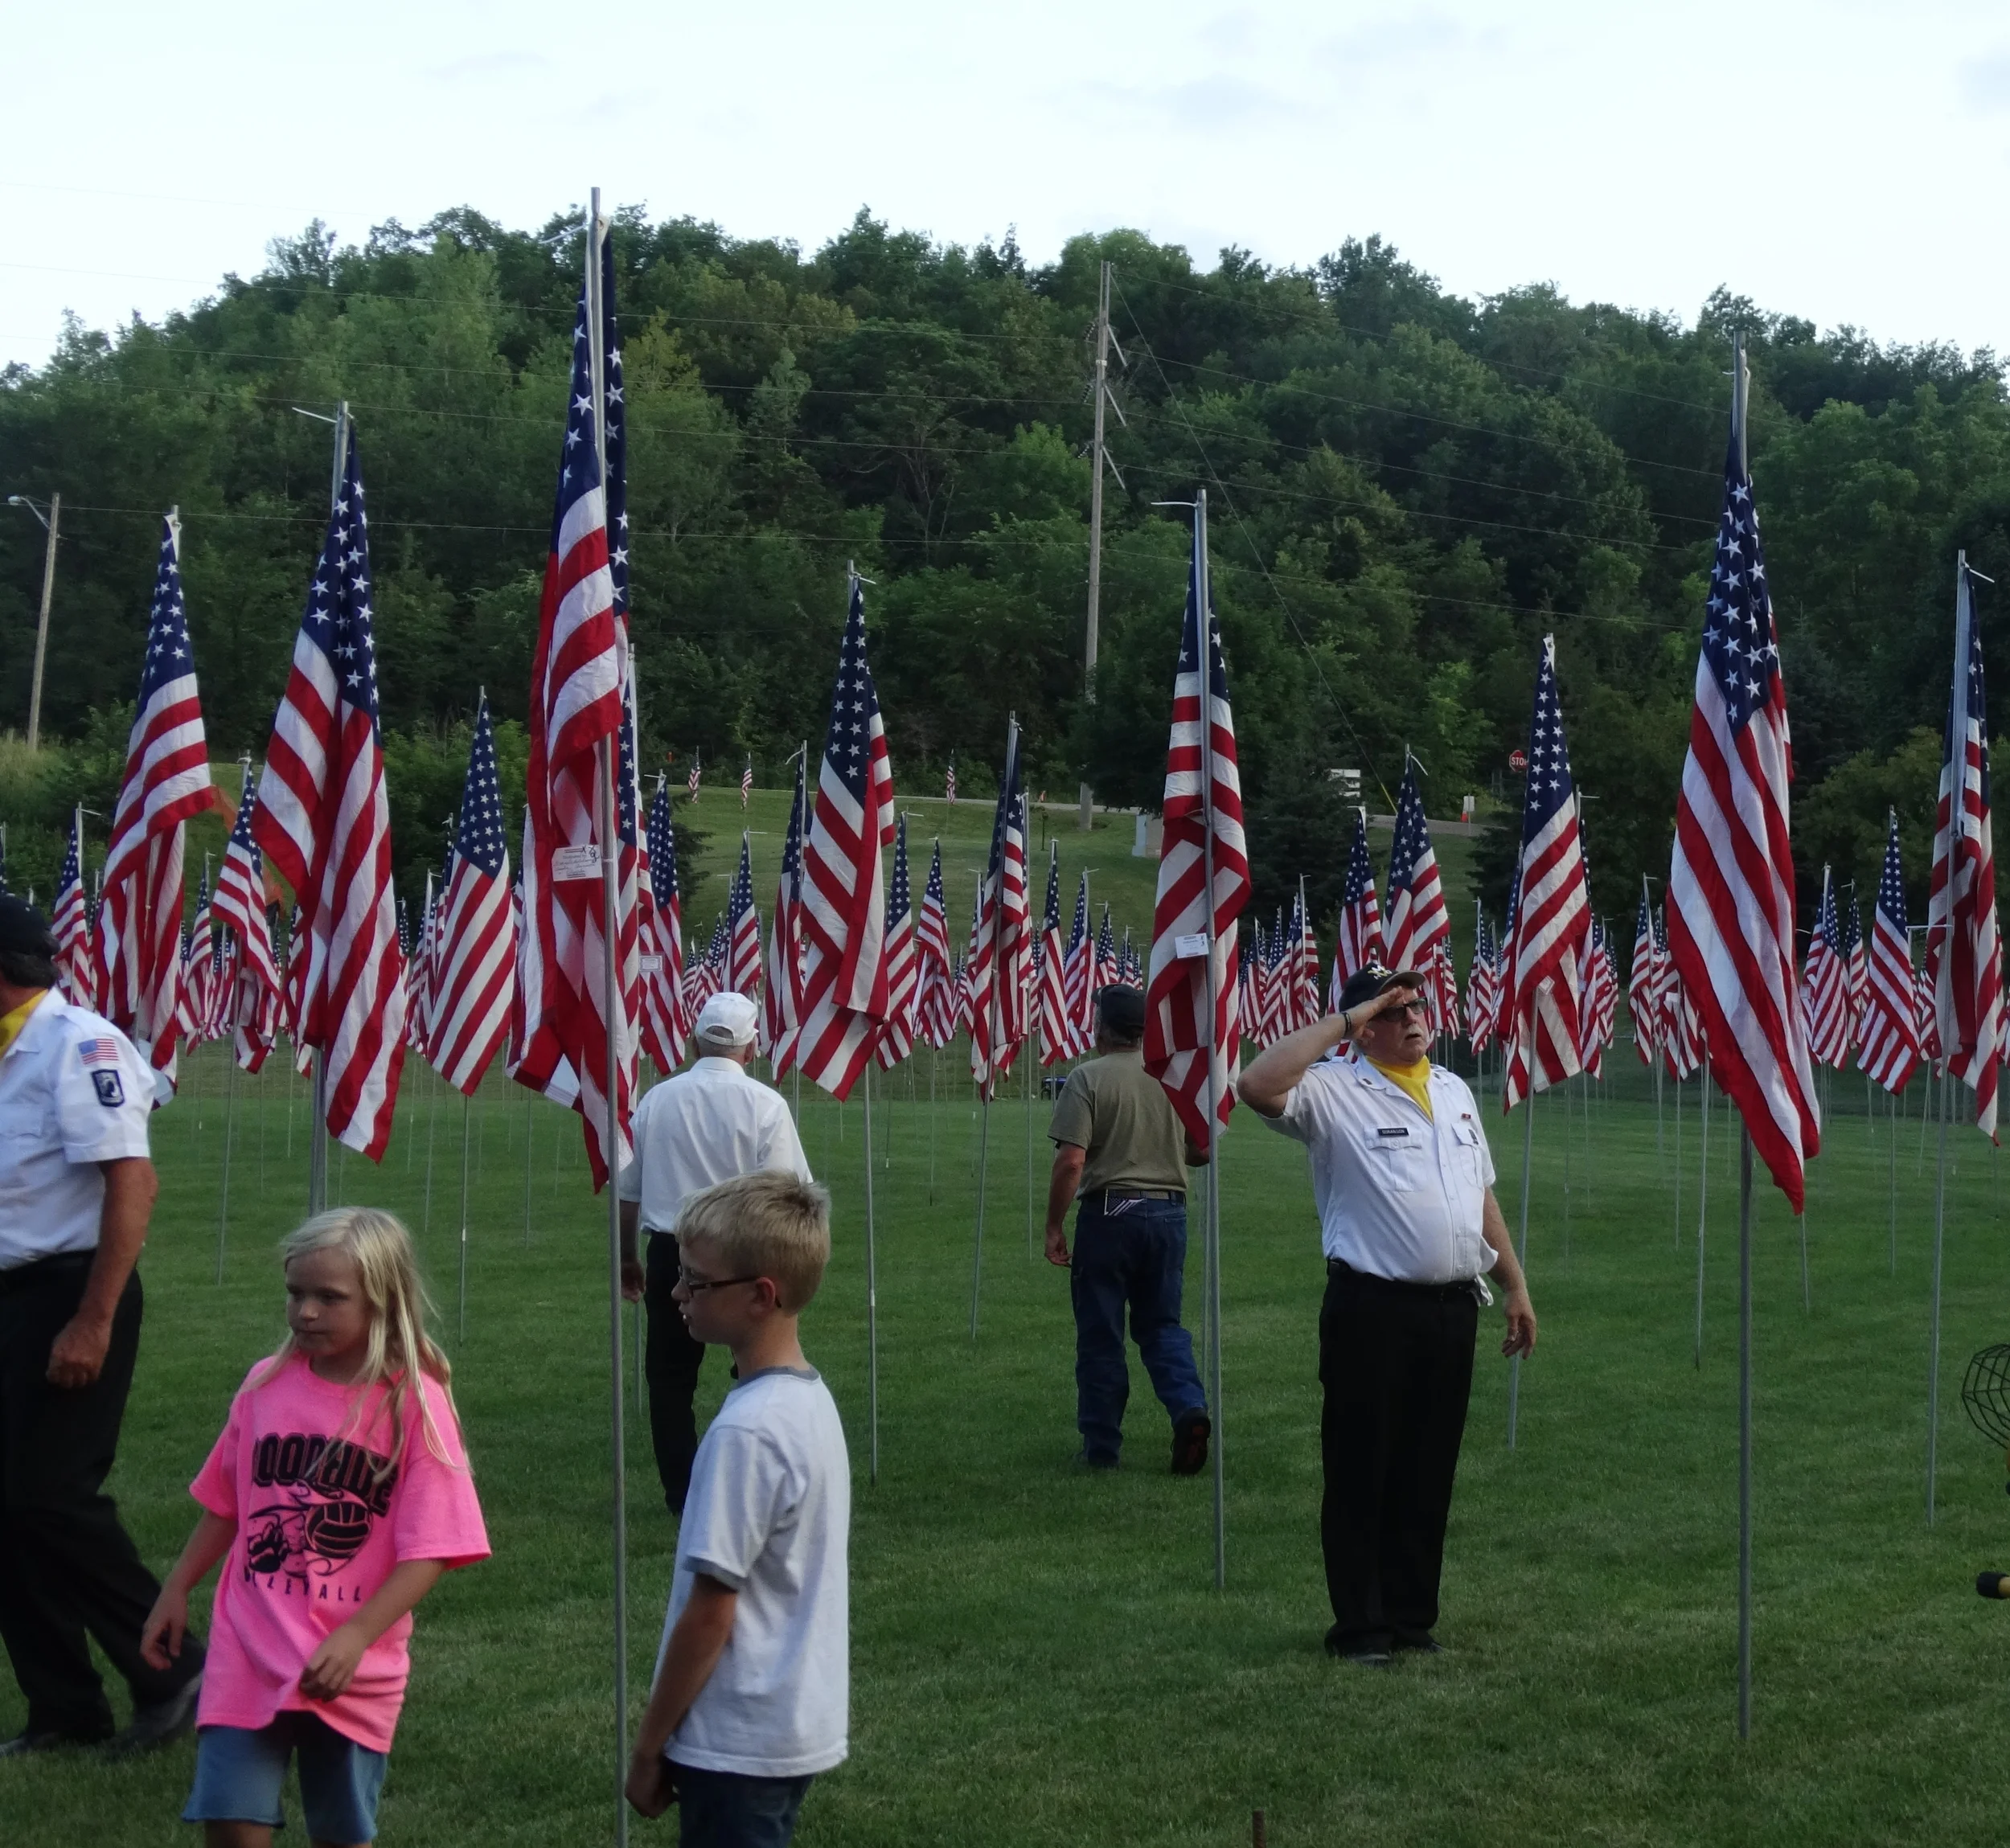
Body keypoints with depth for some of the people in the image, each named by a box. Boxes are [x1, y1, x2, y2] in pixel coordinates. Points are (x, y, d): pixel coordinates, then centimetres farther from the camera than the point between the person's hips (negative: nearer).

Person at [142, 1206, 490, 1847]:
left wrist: (354, 1639, -22)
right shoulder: (267, 1385, 1)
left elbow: (428, 1552, -13)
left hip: (352, 1669, -2)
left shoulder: (414, 1404, -10)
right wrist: (175, 1592, 16)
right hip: (249, 1651, 2)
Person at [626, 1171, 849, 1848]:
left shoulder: (746, 1430, -22)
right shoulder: (812, 1401, 5)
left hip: (739, 1741, -9)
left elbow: (709, 1613, -19)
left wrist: (649, 1744, -8)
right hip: (795, 1727, 9)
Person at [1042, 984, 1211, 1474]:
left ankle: (1101, 1448, 13)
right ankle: (1189, 1409, -8)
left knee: (1101, 1336, 6)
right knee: (1162, 1325, 15)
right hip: (1168, 1212, 4)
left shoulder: (1087, 1078, -10)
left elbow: (1071, 1162, -16)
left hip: (1107, 1213, -4)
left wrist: (1054, 1226, -7)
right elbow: (1202, 1152, 10)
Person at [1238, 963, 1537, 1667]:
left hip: (1454, 1306, 6)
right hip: (1372, 1309, -6)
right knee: (1363, 1472, 1)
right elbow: (1258, 1085, -25)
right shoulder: (1334, 1091, -5)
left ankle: (1413, 1616, 23)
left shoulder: (1454, 1091, 16)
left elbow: (1483, 1195, 22)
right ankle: (1360, 1625, 10)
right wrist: (1342, 1020, -18)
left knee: (1430, 1474, 12)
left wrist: (1516, 1287, 18)